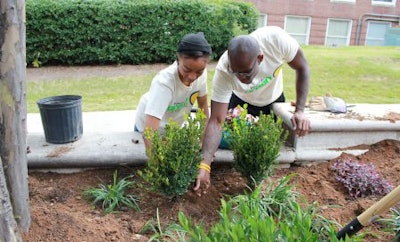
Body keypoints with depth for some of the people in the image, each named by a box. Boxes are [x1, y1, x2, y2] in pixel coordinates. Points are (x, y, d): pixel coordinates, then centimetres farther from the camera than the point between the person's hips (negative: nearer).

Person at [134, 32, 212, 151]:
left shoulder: (201, 72, -25)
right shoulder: (164, 81, -41)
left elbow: (203, 104, -7)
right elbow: (149, 132, -47)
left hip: (174, 127, 4)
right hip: (149, 125, -4)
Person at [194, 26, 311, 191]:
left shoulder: (276, 39, -40)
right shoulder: (223, 71, -40)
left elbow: (302, 68, -21)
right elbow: (216, 121, -38)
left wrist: (300, 111, -29)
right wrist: (204, 165, -48)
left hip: (273, 100, 1)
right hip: (241, 102, -1)